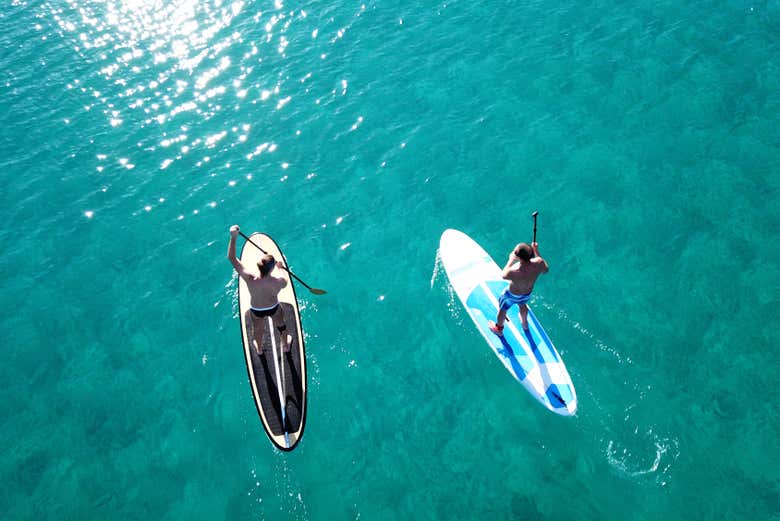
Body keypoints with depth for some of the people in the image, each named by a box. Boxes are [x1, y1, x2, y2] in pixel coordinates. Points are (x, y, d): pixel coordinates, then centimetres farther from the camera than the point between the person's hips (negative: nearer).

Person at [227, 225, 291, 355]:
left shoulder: (250, 278, -38)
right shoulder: (279, 281, -36)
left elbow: (231, 258, -34)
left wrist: (233, 237, -37)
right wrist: (282, 268, 6)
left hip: (256, 311, 1)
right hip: (274, 308, -1)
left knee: (257, 328, 33)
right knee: (280, 324, 32)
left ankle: (259, 349, 63)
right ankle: (286, 345, 61)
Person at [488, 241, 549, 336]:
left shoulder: (513, 272, -45)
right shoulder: (538, 263, -34)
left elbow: (504, 275, -19)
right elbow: (545, 269, -8)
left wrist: (511, 260, -9)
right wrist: (536, 252, -4)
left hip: (512, 295, -4)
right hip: (527, 293, 4)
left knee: (502, 309, 28)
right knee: (522, 304, 39)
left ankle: (499, 329, 55)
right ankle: (525, 324, 66)